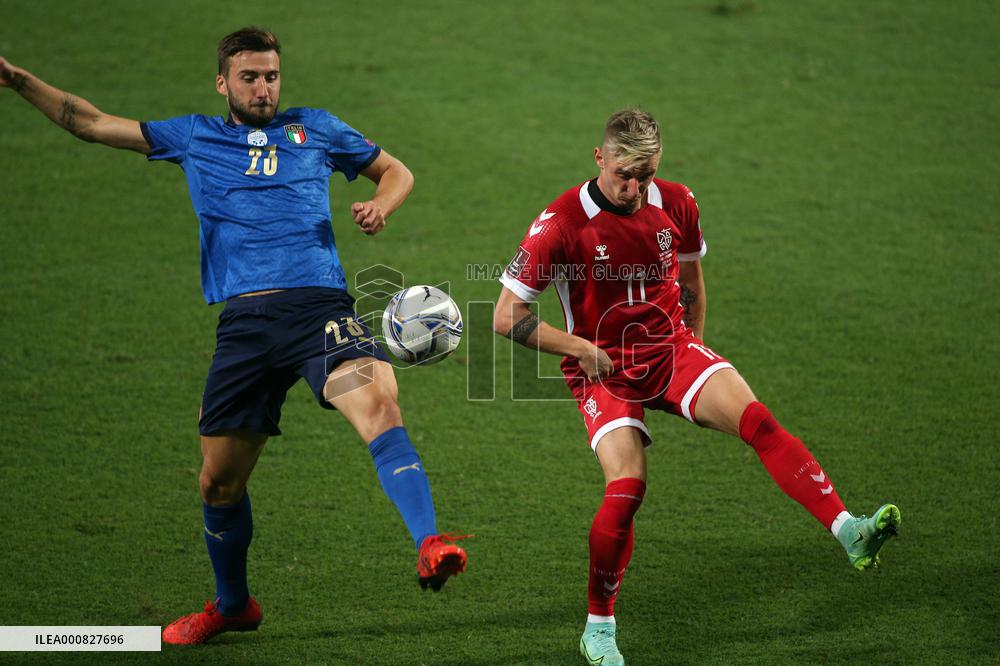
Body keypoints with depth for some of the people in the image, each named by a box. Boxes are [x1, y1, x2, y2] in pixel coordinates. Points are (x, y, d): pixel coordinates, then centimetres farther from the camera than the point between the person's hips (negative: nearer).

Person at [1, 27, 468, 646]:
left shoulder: (314, 128, 19)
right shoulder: (195, 137, 21)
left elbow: (396, 170, 26)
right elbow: (91, 122, 24)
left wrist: (380, 206, 4)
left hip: (320, 304, -2)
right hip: (244, 320, 2)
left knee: (379, 402, -31)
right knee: (220, 480, 5)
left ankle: (430, 547, -41)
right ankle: (231, 605, 28)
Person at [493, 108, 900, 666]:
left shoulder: (677, 203, -1)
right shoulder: (560, 224, -15)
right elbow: (507, 317, -11)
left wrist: (694, 345, 15)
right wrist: (581, 349, -13)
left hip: (673, 349, 3)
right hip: (603, 369, -3)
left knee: (758, 420, -23)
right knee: (627, 486, -22)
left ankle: (851, 532, -32)